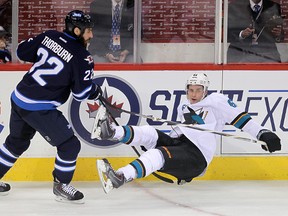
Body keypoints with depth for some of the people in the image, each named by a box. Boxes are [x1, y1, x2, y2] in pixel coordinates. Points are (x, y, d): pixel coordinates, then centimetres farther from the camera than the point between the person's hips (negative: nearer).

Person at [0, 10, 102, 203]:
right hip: (39, 109, -8)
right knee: (70, 144, 3)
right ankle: (61, 186, 14)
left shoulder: (49, 36, 2)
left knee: (17, 142, 28)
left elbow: (23, 51, 10)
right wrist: (96, 90, 10)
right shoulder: (82, 57, -14)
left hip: (19, 98, 8)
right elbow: (82, 93, -10)